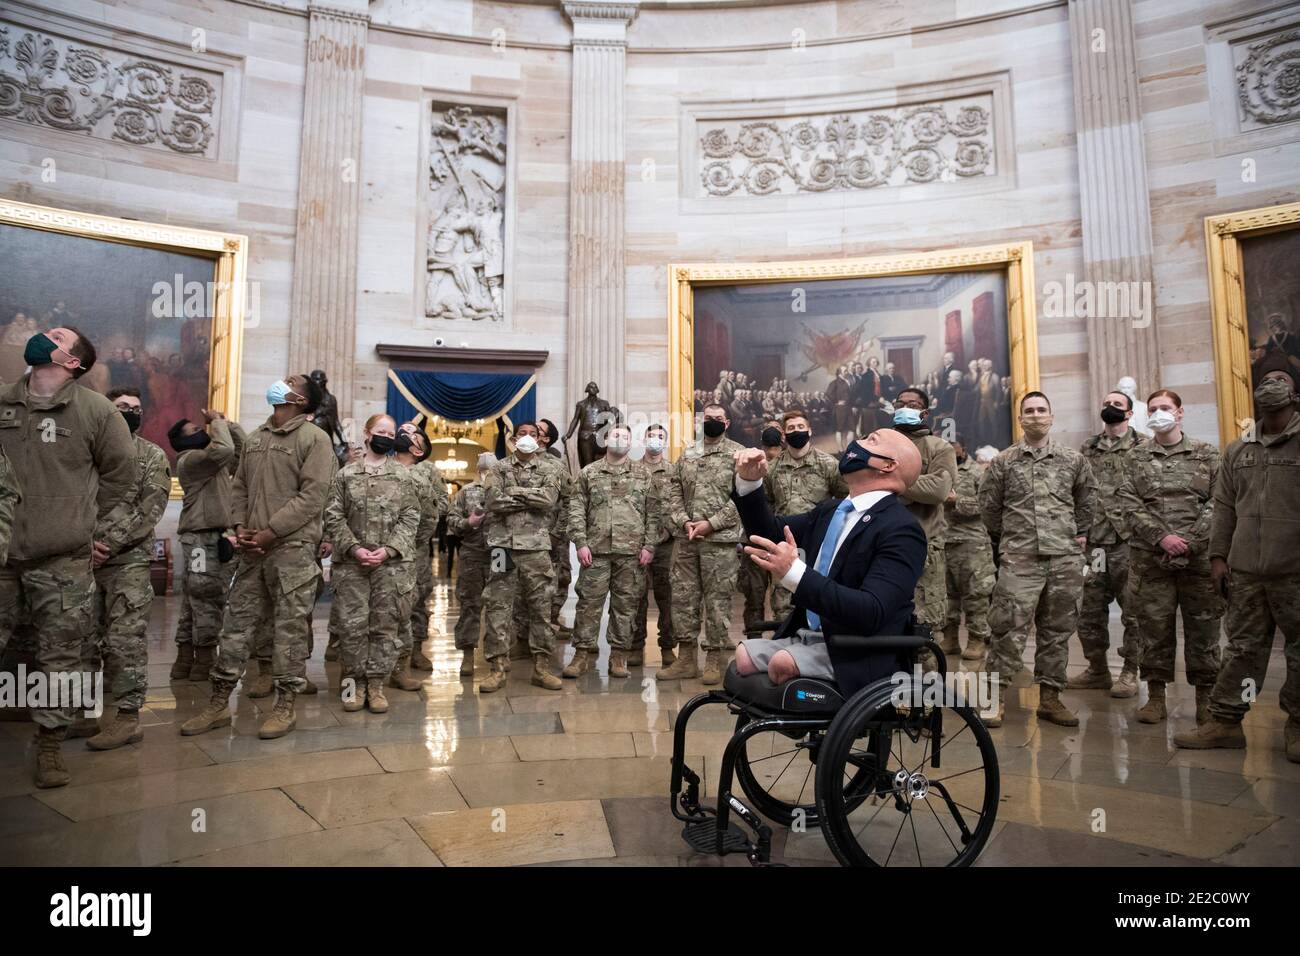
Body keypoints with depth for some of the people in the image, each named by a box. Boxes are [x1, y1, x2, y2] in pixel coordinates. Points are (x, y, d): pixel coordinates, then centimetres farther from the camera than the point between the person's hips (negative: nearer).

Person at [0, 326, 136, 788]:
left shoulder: (96, 410, -4)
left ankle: (50, 745, 20)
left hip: (62, 560, -3)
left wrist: (83, 517, 3)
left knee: (59, 659, 7)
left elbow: (120, 470, 4)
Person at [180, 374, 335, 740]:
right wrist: (240, 527, 1)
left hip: (293, 549, -6)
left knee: (289, 628, 1)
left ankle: (285, 706, 12)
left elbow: (311, 496, -12)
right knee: (236, 624, 10)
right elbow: (239, 487, 18)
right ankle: (218, 704, 20)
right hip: (252, 549, 6)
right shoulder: (255, 438, 17)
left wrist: (270, 532, -15)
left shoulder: (314, 438, -5)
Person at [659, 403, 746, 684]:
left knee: (717, 600, 2)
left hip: (720, 540, -5)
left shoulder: (737, 454, -1)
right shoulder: (687, 455, 14)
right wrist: (684, 522, -5)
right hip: (686, 539, 5)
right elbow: (675, 492, 12)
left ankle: (714, 660, 14)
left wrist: (710, 523, -14)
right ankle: (686, 659, 18)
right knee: (684, 597, 8)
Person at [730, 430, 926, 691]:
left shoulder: (900, 529, -15)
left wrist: (794, 573, -36)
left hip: (854, 654, -7)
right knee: (741, 656, -13)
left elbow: (872, 612, -26)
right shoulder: (831, 509, 12)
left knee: (782, 664, -29)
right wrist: (749, 482, 0)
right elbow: (771, 532, 18)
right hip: (805, 635, 7)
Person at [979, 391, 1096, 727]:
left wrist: (1079, 533, 17)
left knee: (1057, 630, 9)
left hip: (1065, 558, 3)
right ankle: (996, 696, 3)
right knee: (1008, 629, -6)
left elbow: (1087, 498, 21)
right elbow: (989, 504, 12)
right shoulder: (1004, 462, 4)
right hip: (1019, 560, -2)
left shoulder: (1073, 459, 9)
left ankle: (1049, 696, 20)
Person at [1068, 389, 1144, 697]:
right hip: (1093, 542, 4)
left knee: (1132, 610, 3)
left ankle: (1130, 671, 16)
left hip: (1129, 541, -4)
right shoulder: (1087, 450, 13)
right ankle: (1097, 669, 22)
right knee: (1089, 610, 9)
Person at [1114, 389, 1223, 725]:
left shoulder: (1206, 453, 8)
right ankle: (1156, 695, 15)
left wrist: (1190, 540, -12)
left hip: (1201, 556, 0)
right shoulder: (1136, 457, 8)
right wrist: (1162, 537, -13)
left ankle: (1205, 697, 18)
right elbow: (1129, 504, 0)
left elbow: (1217, 501, 0)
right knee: (1154, 628, 4)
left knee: (1203, 628, 5)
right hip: (1150, 557, 0)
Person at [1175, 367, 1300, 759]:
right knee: (1242, 648, 8)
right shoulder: (1237, 451, 13)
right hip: (1245, 571, 3)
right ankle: (1224, 722, 13)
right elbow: (1224, 507, 14)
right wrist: (1218, 555, 8)